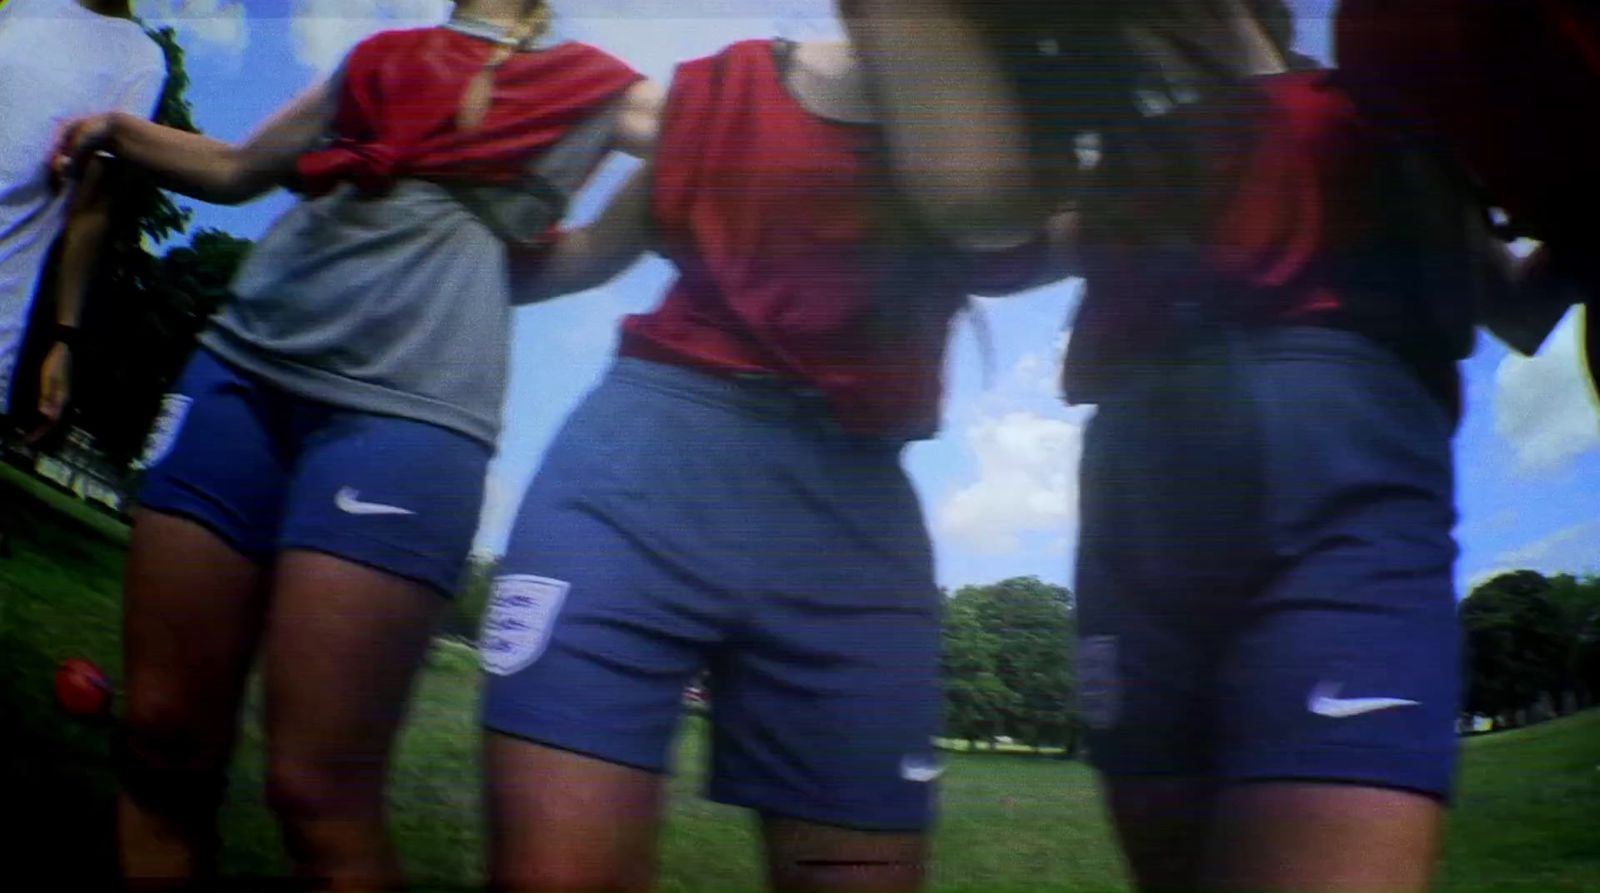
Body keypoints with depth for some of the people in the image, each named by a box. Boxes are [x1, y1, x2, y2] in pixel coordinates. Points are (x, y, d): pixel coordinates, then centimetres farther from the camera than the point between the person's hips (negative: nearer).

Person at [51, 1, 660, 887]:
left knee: (318, 793, -8)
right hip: (241, 367, 5)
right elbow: (236, 169, 31)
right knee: (161, 739, 5)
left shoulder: (592, 87, 13)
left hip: (407, 407, -4)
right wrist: (117, 131, 17)